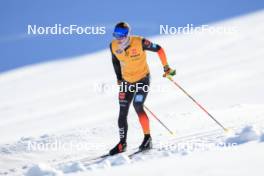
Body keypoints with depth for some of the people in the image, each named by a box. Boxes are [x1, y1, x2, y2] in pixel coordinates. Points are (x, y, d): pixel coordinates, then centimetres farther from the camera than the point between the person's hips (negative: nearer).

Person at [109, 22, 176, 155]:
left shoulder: (139, 42, -25)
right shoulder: (113, 46, -12)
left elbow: (158, 49, -11)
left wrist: (166, 67, -9)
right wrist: (119, 78, 14)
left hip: (142, 79, -5)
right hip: (127, 81, 5)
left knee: (138, 106, -22)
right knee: (122, 113, 3)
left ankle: (147, 138, -7)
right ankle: (122, 143, 16)